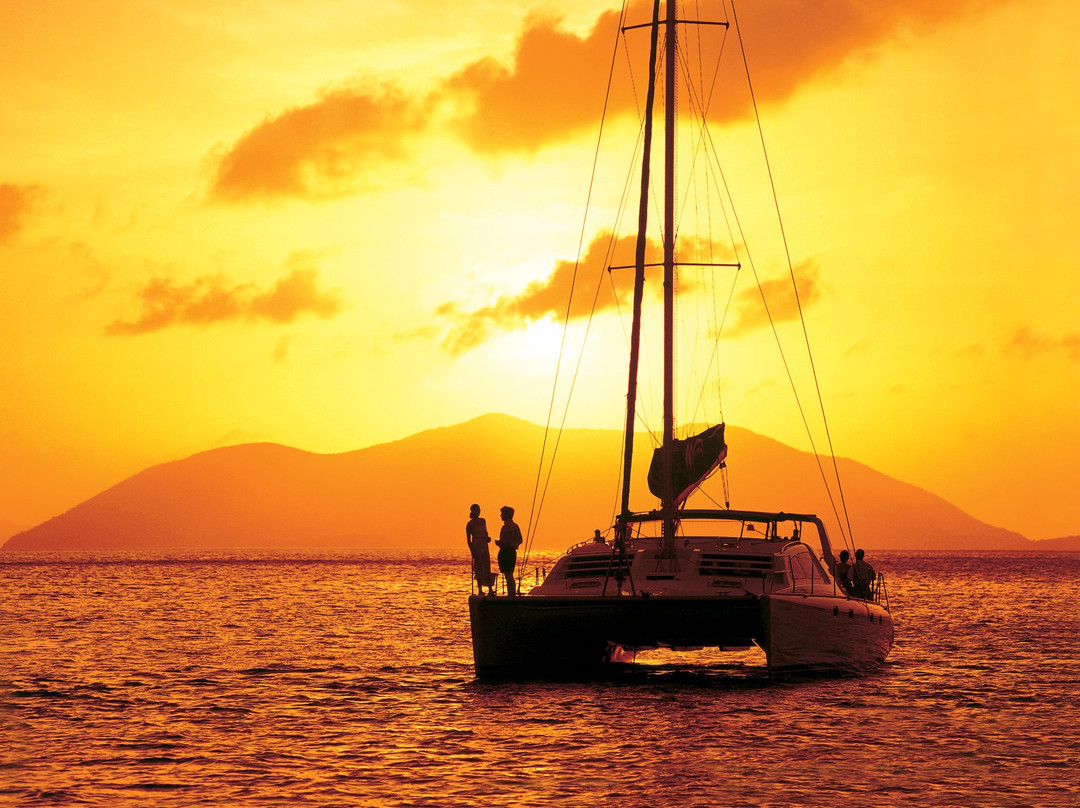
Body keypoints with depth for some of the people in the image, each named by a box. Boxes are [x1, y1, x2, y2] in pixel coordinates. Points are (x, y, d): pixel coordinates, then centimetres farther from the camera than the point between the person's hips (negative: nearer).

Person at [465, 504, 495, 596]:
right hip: (476, 546, -6)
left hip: (484, 546, 6)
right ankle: (480, 590, -1)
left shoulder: (483, 521, 12)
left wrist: (487, 537, 2)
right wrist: (472, 552, -13)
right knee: (479, 569, -5)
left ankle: (490, 589, 5)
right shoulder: (470, 524, -5)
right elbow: (468, 539, -6)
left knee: (487, 568, 4)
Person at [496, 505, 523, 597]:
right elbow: (520, 540, 16)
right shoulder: (515, 526, 13)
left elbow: (506, 541, -21)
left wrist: (498, 542, -4)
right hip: (513, 551, 9)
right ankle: (513, 594, 18)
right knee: (510, 575, 16)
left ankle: (511, 594, -7)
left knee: (508, 575, -7)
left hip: (505, 551, -9)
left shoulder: (506, 526, -15)